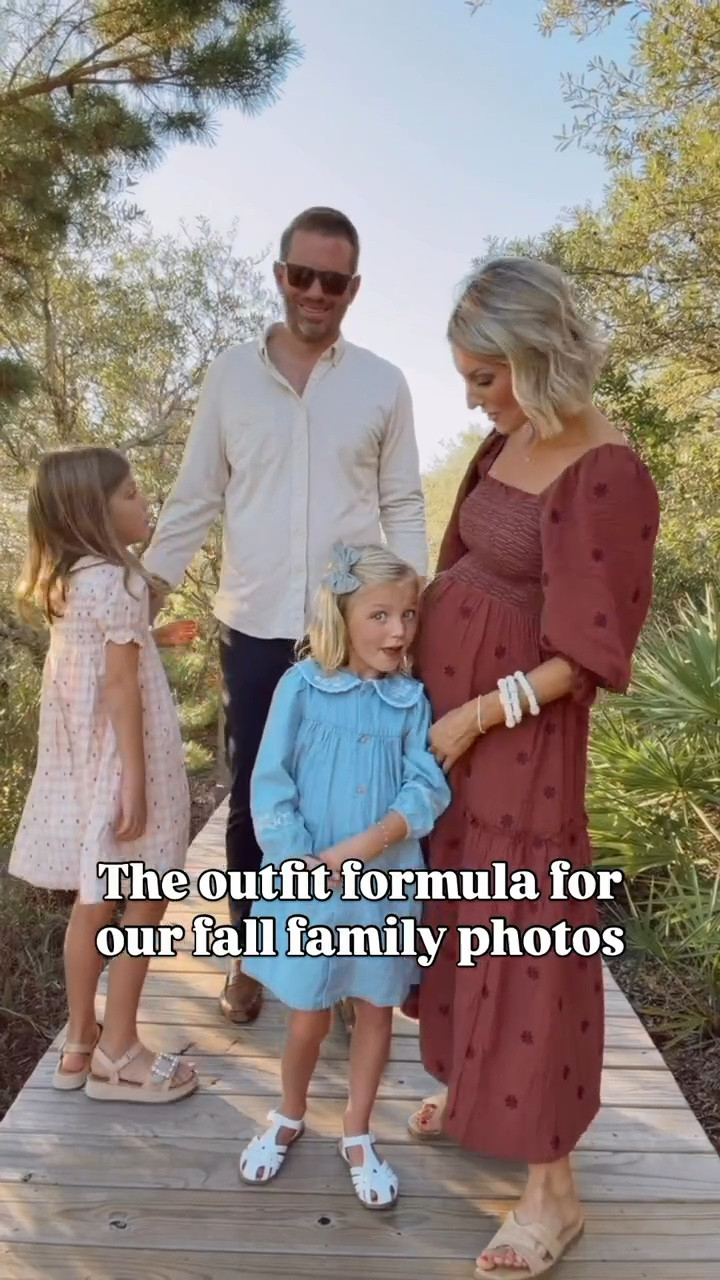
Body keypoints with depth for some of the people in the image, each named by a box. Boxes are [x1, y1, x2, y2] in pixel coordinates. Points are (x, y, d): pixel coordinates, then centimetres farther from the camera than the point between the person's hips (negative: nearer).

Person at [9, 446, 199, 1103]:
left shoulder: (69, 578, 9)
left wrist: (150, 637, 21)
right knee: (145, 901, 5)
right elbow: (119, 687, -21)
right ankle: (117, 1054, 16)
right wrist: (135, 782, -19)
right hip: (119, 757, -9)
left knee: (95, 899, 17)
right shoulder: (119, 581, -18)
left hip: (83, 760, 9)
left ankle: (80, 1043, 29)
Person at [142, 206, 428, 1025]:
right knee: (251, 796, 11)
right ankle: (250, 952, 30)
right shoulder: (228, 374, 3)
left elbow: (403, 507, 6)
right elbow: (194, 500, 5)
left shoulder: (383, 385, 2)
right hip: (253, 627, 1)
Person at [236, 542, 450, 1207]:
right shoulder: (302, 686, -7)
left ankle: (358, 1136, 38)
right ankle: (289, 1118, 42)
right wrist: (302, 862, -15)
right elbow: (270, 785, -8)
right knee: (309, 1019, 12)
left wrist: (366, 844, -22)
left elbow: (427, 790, -10)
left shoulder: (412, 700, -2)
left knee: (376, 1009, 16)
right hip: (309, 885, -2)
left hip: (385, 884, 2)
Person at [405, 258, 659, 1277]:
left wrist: (476, 717, -16)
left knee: (523, 927, 0)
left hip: (519, 724, -8)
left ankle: (552, 1191, 17)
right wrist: (410, 637, 6)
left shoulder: (610, 476, -18)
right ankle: (470, 1082, 41)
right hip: (443, 698, 8)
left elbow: (588, 656, -18)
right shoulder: (508, 443, 7)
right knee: (454, 902, 18)